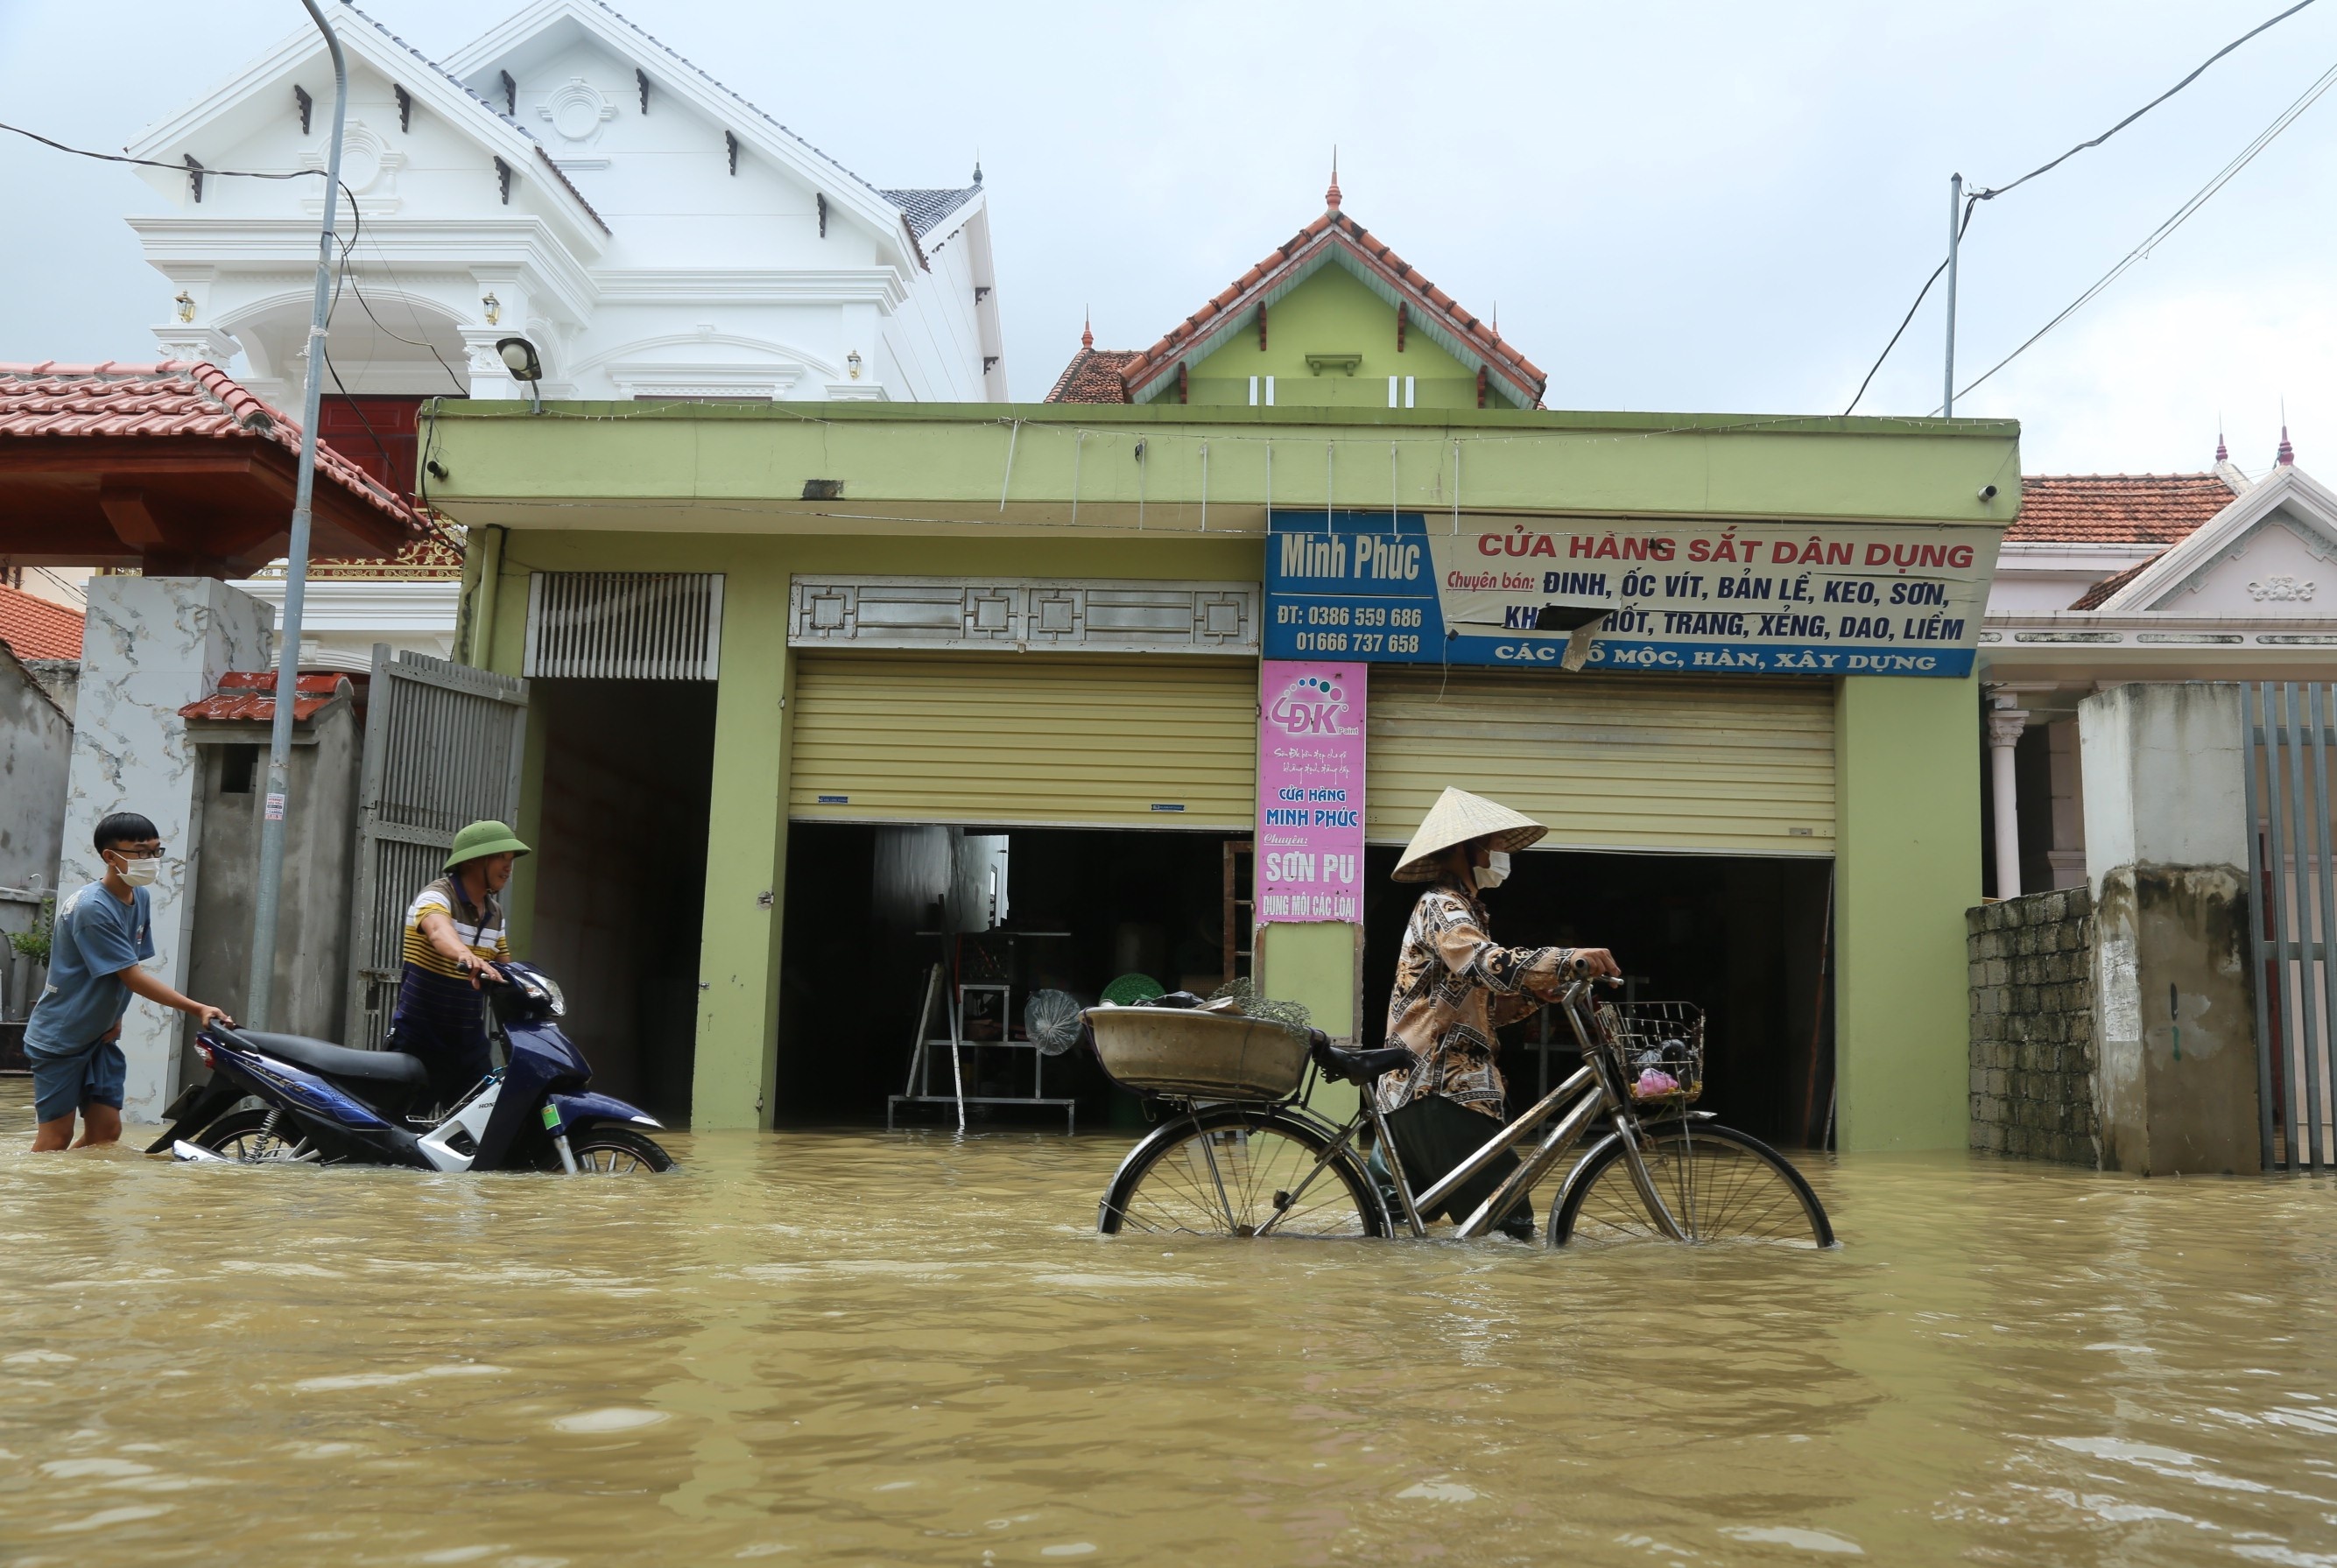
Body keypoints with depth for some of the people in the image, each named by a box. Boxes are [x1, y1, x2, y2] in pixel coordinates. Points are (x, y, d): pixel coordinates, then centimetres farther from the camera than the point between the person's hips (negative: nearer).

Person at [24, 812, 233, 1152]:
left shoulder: (141, 898, 3)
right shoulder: (92, 908, -23)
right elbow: (132, 977, -23)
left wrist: (115, 1015, -2)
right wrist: (198, 1009, -24)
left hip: (100, 1035, 8)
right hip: (59, 1038, -8)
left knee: (106, 1134, 4)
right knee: (56, 1138, -4)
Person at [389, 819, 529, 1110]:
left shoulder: (494, 911, 10)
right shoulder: (436, 896, -13)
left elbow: (504, 967, 18)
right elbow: (439, 931, -37)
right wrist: (466, 956, -59)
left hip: (468, 1037, 6)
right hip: (420, 1034, -6)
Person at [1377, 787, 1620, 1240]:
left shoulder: (1461, 909, 22)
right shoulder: (1441, 906, -10)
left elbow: (1485, 1005, 18)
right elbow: (1486, 964, -31)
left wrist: (1545, 990, 2)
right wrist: (1567, 959, -42)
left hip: (1421, 1082, 11)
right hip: (1438, 1088, -11)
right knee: (1509, 1219, -14)